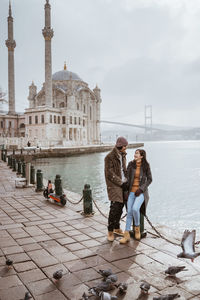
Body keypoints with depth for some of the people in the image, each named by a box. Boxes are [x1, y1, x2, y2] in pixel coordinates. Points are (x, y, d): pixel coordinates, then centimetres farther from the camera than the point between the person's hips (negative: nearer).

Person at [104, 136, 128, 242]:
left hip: (122, 184, 7)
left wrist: (126, 181, 6)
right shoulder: (110, 157, -12)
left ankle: (117, 228, 24)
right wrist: (121, 183, -14)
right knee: (115, 208, -10)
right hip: (114, 186, -7)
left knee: (120, 207, 11)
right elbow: (110, 173, -14)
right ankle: (110, 231, 1)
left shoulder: (122, 156, 13)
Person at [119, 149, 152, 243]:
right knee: (129, 212, -4)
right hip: (132, 191, 3)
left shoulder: (146, 166, -5)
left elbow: (149, 179, -1)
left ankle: (137, 228, 2)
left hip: (141, 192, -3)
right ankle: (126, 235, 4)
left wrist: (141, 189, -11)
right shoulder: (131, 164, 1)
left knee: (135, 209, -25)